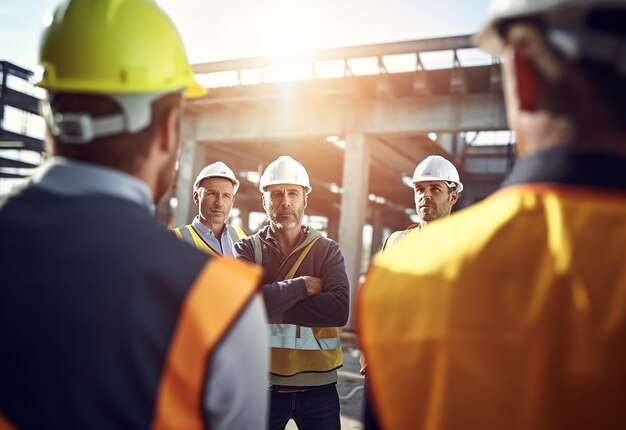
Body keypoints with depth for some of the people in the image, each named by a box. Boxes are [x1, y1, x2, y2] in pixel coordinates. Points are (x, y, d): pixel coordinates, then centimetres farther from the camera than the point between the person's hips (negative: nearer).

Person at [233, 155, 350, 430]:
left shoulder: (328, 250, 1)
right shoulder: (247, 248, 0)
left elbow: (340, 310, -15)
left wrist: (272, 305, -17)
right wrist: (304, 285, -15)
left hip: (318, 383, 1)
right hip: (261, 382, 0)